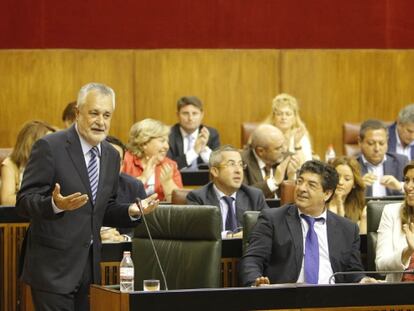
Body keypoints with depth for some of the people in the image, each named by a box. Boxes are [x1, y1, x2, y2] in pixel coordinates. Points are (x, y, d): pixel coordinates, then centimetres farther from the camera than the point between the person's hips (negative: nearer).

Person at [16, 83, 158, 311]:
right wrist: (55, 204, -32)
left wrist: (132, 211, -2)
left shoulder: (111, 156, 11)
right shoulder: (50, 147, -10)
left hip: (88, 267, 6)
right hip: (54, 267, -6)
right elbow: (24, 202, -13)